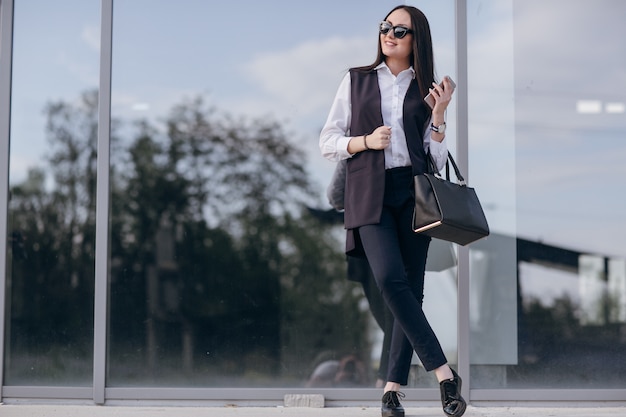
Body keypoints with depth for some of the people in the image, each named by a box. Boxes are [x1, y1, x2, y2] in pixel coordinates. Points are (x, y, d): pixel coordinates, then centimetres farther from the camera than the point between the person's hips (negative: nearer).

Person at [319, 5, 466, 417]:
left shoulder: (425, 90, 13)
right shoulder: (356, 81, 12)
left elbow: (436, 160, 8)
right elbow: (328, 141, 9)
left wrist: (439, 114, -4)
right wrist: (365, 141, -7)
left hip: (413, 190, 2)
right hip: (370, 193, -2)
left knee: (411, 289, -3)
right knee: (391, 279, -20)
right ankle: (445, 374, -17)